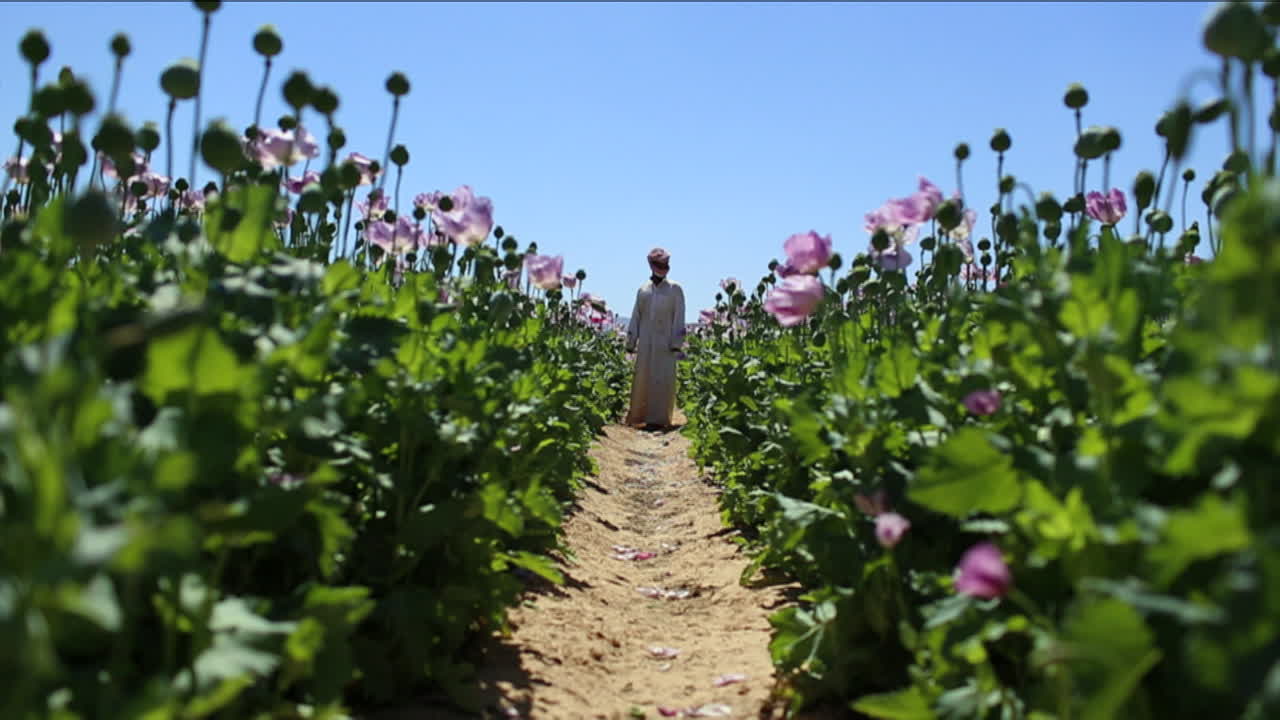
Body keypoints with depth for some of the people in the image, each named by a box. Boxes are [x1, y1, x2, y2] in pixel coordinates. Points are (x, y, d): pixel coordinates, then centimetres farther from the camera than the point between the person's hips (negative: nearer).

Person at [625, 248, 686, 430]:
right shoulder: (643, 290, 12)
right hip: (645, 342, 3)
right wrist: (631, 342, 7)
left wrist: (676, 342, -9)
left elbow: (679, 317, -1)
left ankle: (658, 418, 0)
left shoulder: (675, 289, 4)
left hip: (664, 342, -3)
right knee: (642, 378, 4)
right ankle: (639, 416, 13)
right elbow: (635, 317, 12)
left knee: (662, 379, -5)